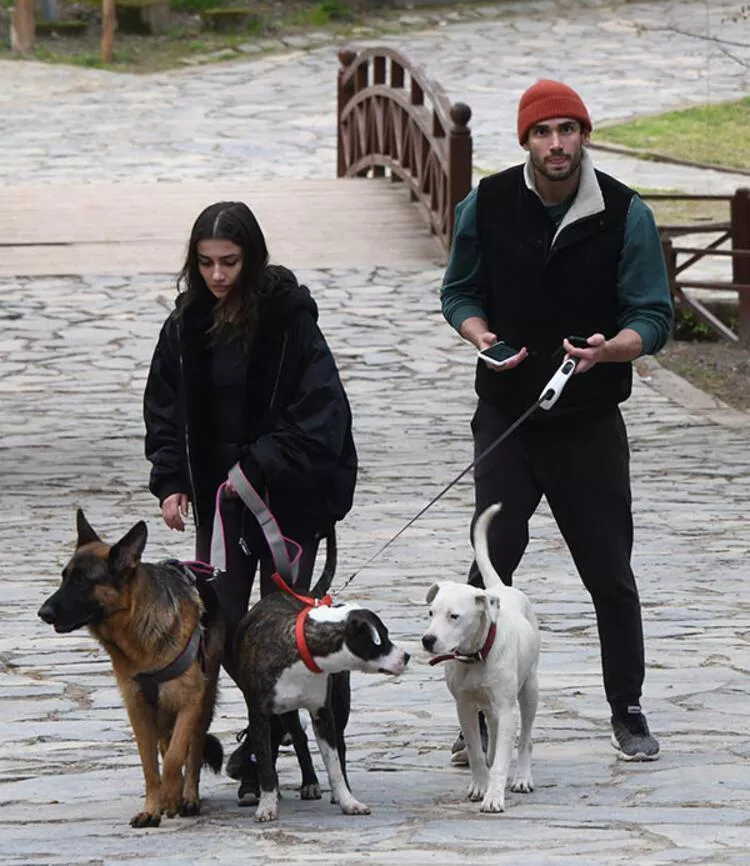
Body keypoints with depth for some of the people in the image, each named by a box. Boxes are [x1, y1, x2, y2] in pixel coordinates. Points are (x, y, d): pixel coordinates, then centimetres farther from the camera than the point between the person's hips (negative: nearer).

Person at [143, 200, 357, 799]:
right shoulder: (186, 326, 2)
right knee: (220, 619, -1)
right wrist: (171, 483, -4)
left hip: (289, 495, -4)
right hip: (218, 496, 4)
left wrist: (258, 467, -21)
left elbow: (318, 410, -15)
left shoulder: (289, 318, -12)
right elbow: (166, 412, 9)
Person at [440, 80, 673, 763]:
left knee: (610, 571, 4)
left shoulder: (625, 214, -7)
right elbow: (459, 291, 10)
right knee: (492, 560, -8)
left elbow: (654, 319, -4)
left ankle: (628, 712, 19)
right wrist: (481, 335, -11)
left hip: (590, 421, 0)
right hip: (506, 414, 1)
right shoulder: (488, 206, -3)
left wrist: (609, 348, -25)